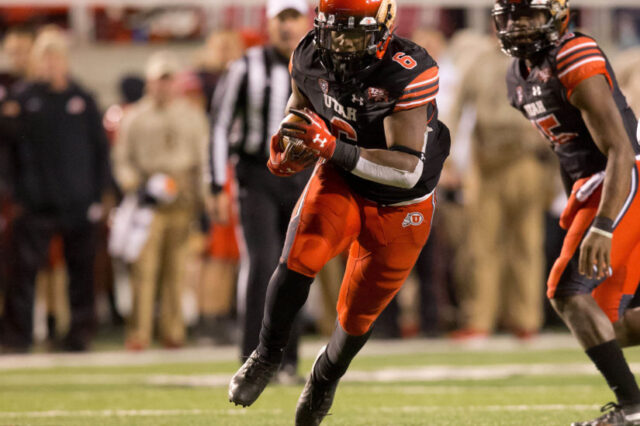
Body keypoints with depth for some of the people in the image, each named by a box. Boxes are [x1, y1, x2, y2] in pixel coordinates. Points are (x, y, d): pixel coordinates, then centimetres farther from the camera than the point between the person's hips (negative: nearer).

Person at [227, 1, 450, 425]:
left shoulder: (408, 74, -31)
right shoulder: (310, 60, -14)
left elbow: (407, 170, -33)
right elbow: (300, 109, 10)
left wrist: (332, 148, -41)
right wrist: (288, 150, -13)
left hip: (399, 205, -2)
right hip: (340, 183, 2)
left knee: (357, 314, 10)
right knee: (300, 258, -26)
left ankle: (326, 376, 43)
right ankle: (267, 355, -3)